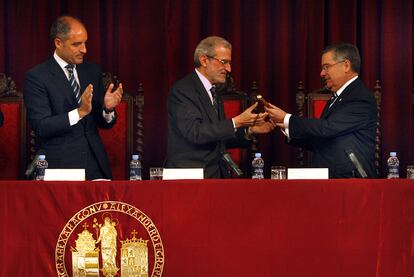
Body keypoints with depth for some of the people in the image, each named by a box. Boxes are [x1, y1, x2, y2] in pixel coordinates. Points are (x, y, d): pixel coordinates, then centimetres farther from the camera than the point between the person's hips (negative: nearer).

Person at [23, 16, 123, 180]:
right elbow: (41, 127, -14)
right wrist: (79, 112, -23)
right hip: (60, 165, -5)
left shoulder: (92, 71, 12)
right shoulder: (36, 77, -6)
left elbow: (104, 123, 14)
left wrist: (108, 109, -9)